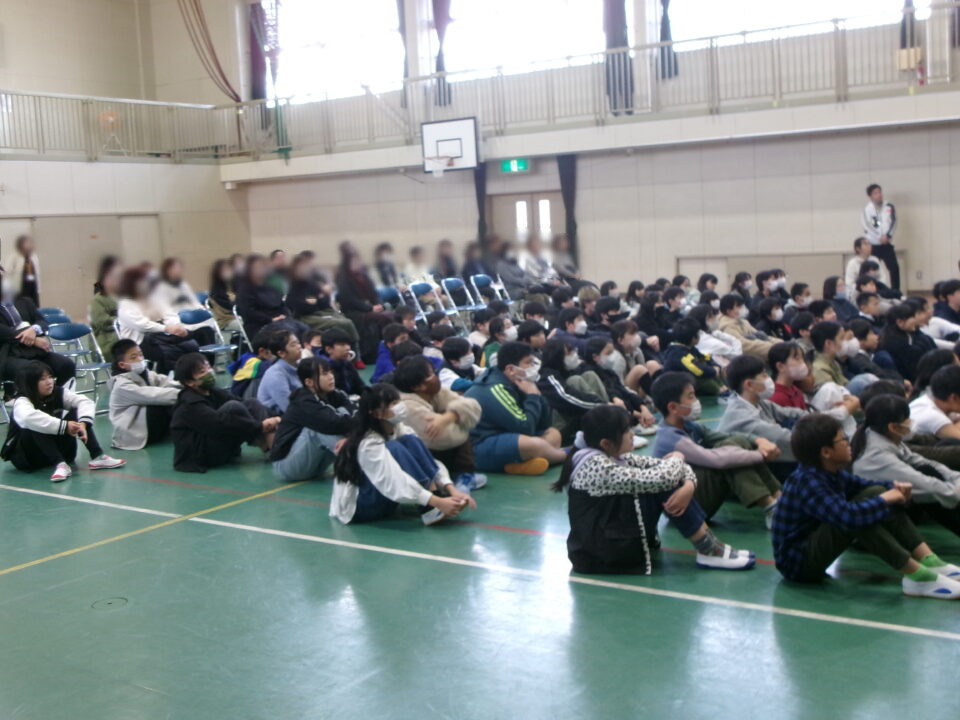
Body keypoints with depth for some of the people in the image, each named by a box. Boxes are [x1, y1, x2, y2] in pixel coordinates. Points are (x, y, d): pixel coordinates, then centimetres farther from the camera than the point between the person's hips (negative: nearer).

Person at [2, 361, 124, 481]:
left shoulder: (58, 393, -4)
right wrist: (64, 426, -44)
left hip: (57, 450, 5)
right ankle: (59, 465, -39)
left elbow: (85, 402, -16)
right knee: (35, 427, -33)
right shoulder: (22, 402, -20)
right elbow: (28, 418, -44)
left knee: (75, 413, -12)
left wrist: (83, 423, -36)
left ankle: (97, 457, -22)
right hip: (25, 456, -5)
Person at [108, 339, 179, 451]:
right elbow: (152, 396, -29)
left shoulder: (146, 374, 8)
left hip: (151, 425, 7)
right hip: (134, 436, -7)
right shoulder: (122, 385, -15)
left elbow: (166, 382, -9)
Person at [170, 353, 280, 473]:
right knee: (232, 408, -27)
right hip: (201, 455, -9)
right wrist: (260, 426, -28)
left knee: (252, 404, -2)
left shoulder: (212, 392, 8)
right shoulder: (190, 405, -18)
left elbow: (247, 407, 0)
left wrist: (270, 418, -17)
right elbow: (221, 424, -30)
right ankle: (268, 445, -17)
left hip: (221, 450, 9)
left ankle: (273, 441, -23)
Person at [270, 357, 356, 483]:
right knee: (320, 426, -31)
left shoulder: (332, 396, -1)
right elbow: (333, 425, -39)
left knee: (343, 412, -9)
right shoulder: (304, 403, -23)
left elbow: (354, 413, -17)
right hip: (287, 465, -7)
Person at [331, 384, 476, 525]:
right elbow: (395, 482, -37)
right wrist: (438, 502, -42)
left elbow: (431, 462, -10)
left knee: (411, 442, -13)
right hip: (356, 507, -8)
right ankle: (431, 510, -30)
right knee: (394, 450, -30)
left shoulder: (397, 429, -4)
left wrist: (452, 490, -24)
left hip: (383, 501, 8)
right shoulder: (369, 444, -27)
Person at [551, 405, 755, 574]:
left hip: (612, 540, 9)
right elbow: (657, 478, -27)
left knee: (666, 482, 1)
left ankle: (709, 543, 1)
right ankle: (709, 552, -7)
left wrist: (689, 484, -16)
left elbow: (659, 469, 6)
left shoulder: (614, 457, 6)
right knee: (663, 485, -16)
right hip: (603, 554, -9)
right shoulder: (597, 466, -22)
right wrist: (675, 459, -5)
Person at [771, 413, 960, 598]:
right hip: (798, 561, -10)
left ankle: (930, 562, -7)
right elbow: (848, 516, -42)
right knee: (857, 517, -32)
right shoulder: (808, 483, -27)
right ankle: (917, 577, -23)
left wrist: (893, 487, -5)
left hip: (815, 546, 10)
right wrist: (885, 499, -24)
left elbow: (865, 486, 18)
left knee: (876, 493, 2)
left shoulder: (831, 472, 3)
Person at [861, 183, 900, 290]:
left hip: (887, 244, 2)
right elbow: (867, 227, -7)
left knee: (894, 268, -6)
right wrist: (880, 238, -15)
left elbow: (893, 222, -2)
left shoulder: (889, 207, 8)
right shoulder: (866, 210, 1)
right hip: (873, 245, -2)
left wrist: (887, 236, -17)